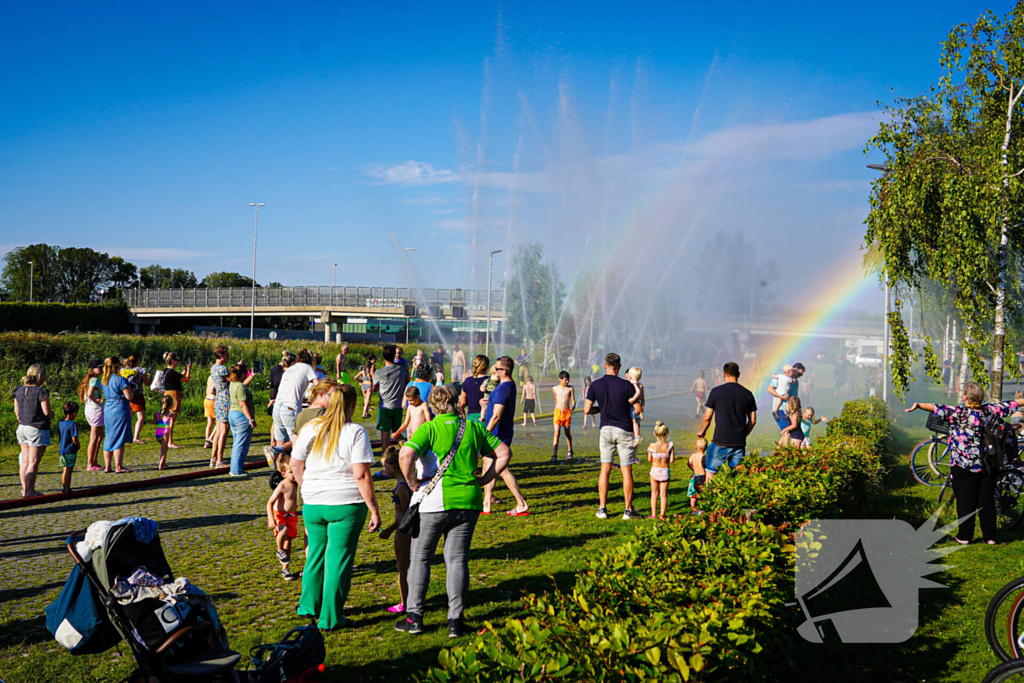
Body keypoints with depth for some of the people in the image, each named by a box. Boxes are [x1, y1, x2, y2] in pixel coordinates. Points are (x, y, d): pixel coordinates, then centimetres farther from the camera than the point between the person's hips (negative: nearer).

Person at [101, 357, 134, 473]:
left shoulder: (105, 380, 9)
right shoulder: (120, 380, -14)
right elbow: (129, 396, -14)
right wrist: (132, 388, 6)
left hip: (108, 410, 7)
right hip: (120, 410, -7)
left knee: (109, 438, 14)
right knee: (119, 439, -3)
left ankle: (107, 466, 16)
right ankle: (118, 467, -2)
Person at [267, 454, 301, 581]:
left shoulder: (296, 485, 2)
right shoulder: (282, 486, -19)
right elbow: (270, 503, -23)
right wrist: (271, 520, -32)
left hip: (291, 516, 6)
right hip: (279, 515, -6)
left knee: (288, 542, 8)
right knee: (283, 530, -36)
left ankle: (285, 569, 19)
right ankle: (280, 551, -9)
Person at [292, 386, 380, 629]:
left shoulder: (310, 429, 4)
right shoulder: (356, 433, -10)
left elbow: (296, 465, 10)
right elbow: (361, 474, -14)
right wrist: (374, 509, -9)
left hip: (312, 503, 4)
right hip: (347, 503, -4)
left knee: (315, 553, 21)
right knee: (339, 559, 4)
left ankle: (308, 606, 32)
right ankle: (331, 618, 11)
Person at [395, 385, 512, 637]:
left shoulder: (429, 428, -4)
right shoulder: (474, 427, 8)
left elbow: (405, 455, -19)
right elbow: (504, 453, 12)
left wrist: (413, 484, -6)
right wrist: (482, 480, 11)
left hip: (435, 501, -3)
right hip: (468, 500, 3)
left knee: (420, 557, 11)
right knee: (457, 559, 9)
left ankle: (414, 617, 11)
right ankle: (455, 620, 5)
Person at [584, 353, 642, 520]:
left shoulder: (595, 385, -3)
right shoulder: (627, 385, -9)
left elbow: (587, 409, 0)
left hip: (606, 429, 2)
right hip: (624, 430, -2)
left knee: (605, 469, 9)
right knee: (626, 471, 3)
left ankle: (602, 508, 8)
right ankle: (628, 510, 7)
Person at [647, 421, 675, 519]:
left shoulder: (652, 446, -10)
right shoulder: (669, 446, -11)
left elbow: (649, 459, -1)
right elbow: (672, 460, -11)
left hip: (654, 471, 0)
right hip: (665, 471, 0)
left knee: (654, 493, 12)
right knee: (664, 494, 7)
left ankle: (653, 514, 13)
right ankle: (662, 514, 4)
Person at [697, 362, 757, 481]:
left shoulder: (716, 391, -5)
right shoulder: (747, 394, 5)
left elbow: (707, 417, -2)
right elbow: (753, 420, 8)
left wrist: (702, 431, 16)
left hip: (720, 441, -3)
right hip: (739, 443, 3)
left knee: (710, 472, 7)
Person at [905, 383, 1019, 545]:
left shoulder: (958, 413, -14)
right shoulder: (988, 410, 1)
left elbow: (938, 409, -28)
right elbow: (1008, 405, 15)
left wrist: (918, 406, -38)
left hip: (964, 467, -4)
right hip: (987, 466, 4)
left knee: (965, 501, 3)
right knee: (987, 501, 11)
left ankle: (964, 536, 7)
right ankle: (990, 536, 16)